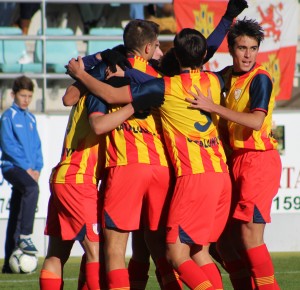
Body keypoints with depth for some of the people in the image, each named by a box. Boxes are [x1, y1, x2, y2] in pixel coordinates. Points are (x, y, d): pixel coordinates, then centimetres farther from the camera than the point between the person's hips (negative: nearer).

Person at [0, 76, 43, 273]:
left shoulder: (31, 118, 17)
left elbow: (37, 146, 18)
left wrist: (37, 168, 3)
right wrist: (26, 167, -13)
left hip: (30, 170, 7)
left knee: (17, 216, 7)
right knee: (31, 188, -36)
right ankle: (25, 236, -36)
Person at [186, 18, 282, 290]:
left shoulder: (260, 78, -12)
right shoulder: (228, 76, 10)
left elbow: (256, 121, -24)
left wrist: (212, 107, -24)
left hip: (259, 160, -8)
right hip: (236, 160, 8)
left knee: (249, 233, -14)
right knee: (225, 236, 9)